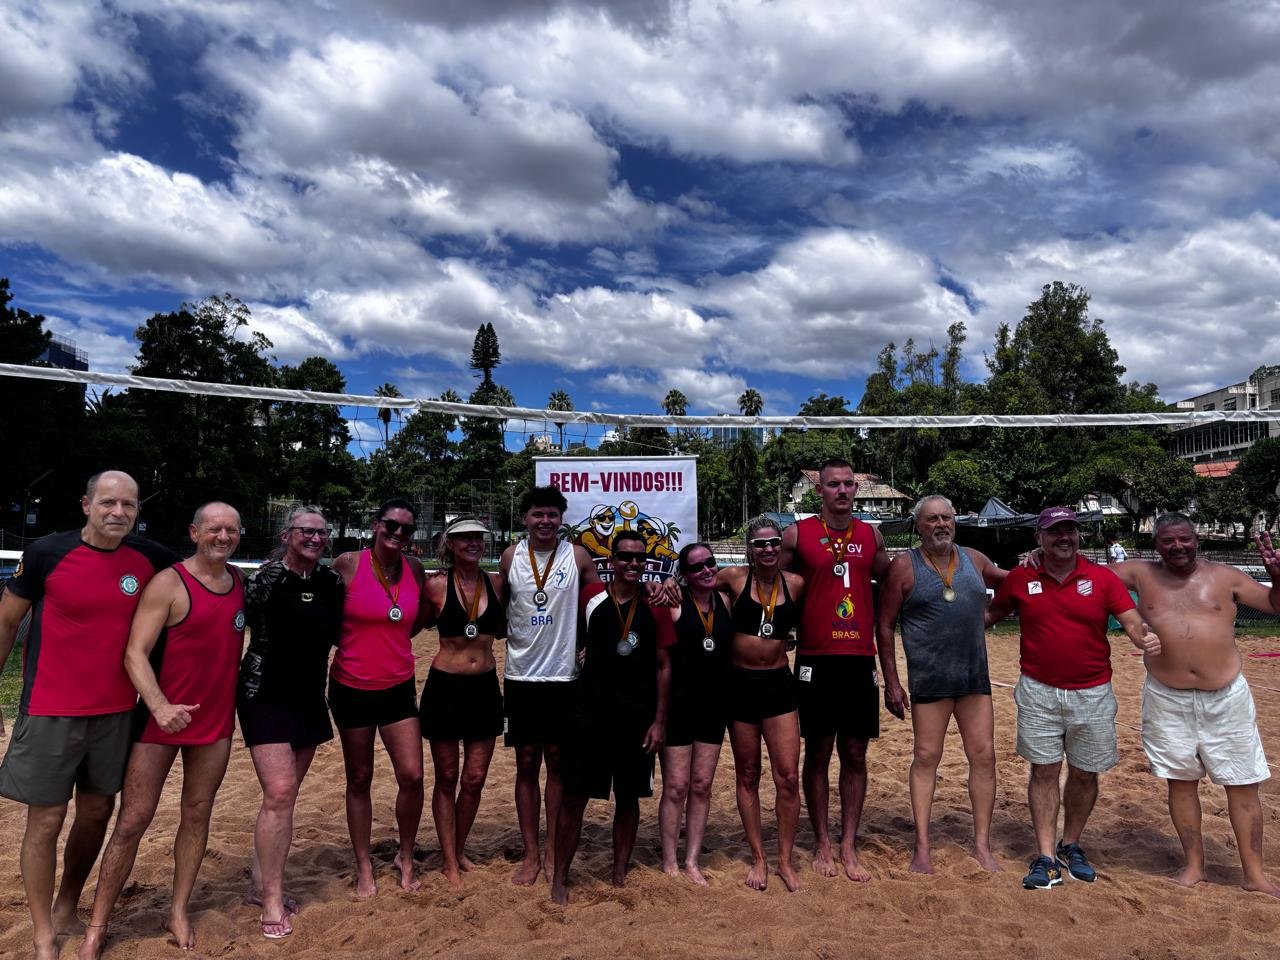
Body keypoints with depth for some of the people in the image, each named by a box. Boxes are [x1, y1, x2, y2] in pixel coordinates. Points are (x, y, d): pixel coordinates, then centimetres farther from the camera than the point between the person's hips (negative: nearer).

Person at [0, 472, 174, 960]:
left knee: (97, 812, 14)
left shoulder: (151, 559, -4)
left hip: (116, 710, 3)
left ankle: (67, 909, 35)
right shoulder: (47, 552, -10)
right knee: (46, 819, 4)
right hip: (51, 712, -3)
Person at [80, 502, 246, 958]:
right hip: (162, 719, -4)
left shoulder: (241, 582, 4)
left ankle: (179, 911, 27)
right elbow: (135, 653, -17)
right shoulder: (168, 584, -13)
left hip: (217, 720, 5)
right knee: (133, 820, 2)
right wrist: (160, 707, -30)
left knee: (197, 815, 12)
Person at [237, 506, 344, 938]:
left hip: (309, 698, 6)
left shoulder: (333, 583, 1)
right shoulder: (264, 580, -14)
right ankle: (272, 902, 2)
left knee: (284, 796, 13)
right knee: (279, 794, -11)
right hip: (265, 696, -5)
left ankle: (259, 882, 29)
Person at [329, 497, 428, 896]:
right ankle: (364, 867, 28)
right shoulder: (348, 564, -11)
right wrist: (356, 645, -5)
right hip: (352, 689, -3)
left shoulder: (415, 570, 1)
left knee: (412, 777, -2)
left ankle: (406, 857, 23)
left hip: (398, 688, 3)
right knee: (359, 780, 11)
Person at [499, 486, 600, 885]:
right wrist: (509, 638, 0)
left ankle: (553, 850, 20)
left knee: (557, 762, 8)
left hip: (564, 675, -1)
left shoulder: (577, 557, -3)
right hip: (521, 675, 1)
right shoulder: (510, 557, 1)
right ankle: (531, 854, 17)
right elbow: (496, 607, 11)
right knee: (526, 763, 6)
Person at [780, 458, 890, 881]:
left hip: (861, 659, 3)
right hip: (816, 659, -2)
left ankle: (849, 847, 19)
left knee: (855, 755, 8)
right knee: (817, 753, 6)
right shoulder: (798, 534, -2)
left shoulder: (871, 536, 7)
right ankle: (822, 845, 19)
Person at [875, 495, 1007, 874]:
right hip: (929, 681, -4)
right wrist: (891, 682, -7)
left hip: (975, 676, 4)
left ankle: (982, 845, 20)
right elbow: (884, 625, -4)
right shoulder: (904, 566, -5)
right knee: (926, 759, 4)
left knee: (984, 757, 6)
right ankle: (922, 847, 15)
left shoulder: (974, 559, 7)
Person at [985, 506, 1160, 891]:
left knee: (1085, 773, 12)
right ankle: (1045, 857, 10)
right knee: (1044, 771, 3)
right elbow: (991, 614, 10)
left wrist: (1145, 637, -30)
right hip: (1038, 692, -1)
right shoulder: (1020, 579, -2)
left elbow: (1132, 621, -8)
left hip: (1092, 695, 1)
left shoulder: (1102, 578, -3)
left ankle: (1071, 846, 32)